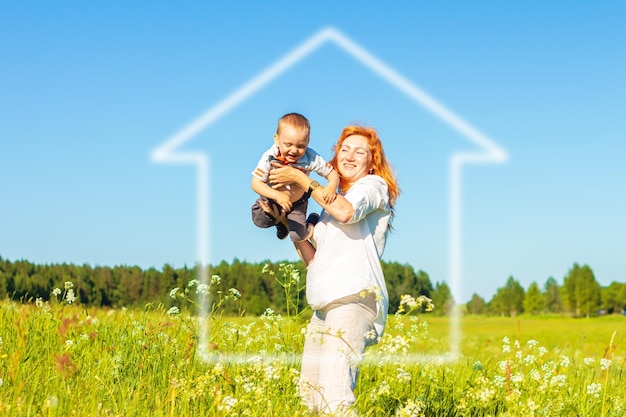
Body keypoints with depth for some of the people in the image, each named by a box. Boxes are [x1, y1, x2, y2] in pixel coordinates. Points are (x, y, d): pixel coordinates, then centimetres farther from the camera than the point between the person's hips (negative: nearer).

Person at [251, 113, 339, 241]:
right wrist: (277, 195, -48)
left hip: (298, 202, -1)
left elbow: (332, 173, -22)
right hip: (272, 197, 1)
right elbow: (256, 183, -32)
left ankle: (313, 224, 28)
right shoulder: (269, 157, -33)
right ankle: (281, 219, 28)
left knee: (297, 236, -6)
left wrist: (332, 185, -47)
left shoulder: (311, 159, -31)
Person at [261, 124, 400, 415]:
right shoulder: (330, 205, 28)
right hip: (326, 303, 9)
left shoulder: (374, 185, 7)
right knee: (309, 392, 9)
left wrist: (300, 179, -8)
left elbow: (346, 212, -17)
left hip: (354, 297, -9)